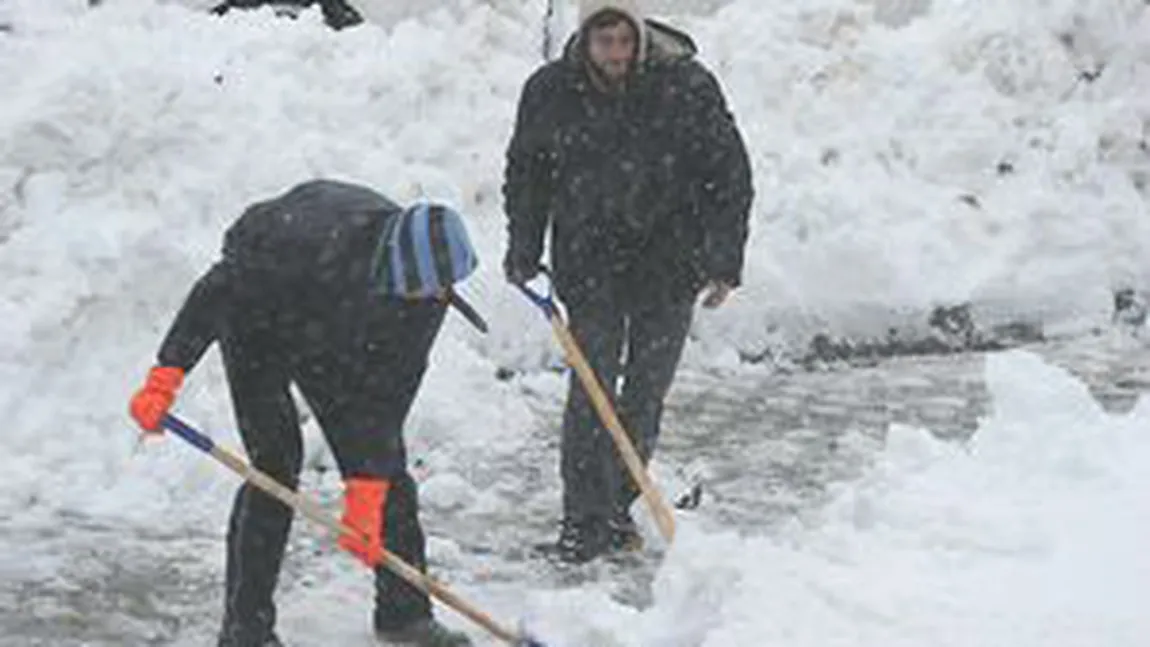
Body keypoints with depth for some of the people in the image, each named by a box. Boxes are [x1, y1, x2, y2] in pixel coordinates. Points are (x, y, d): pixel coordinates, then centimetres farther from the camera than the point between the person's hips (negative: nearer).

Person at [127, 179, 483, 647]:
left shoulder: (427, 283, -25)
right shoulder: (316, 241, -42)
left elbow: (390, 392, -19)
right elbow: (218, 289, -31)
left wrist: (368, 490, -23)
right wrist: (166, 376, -34)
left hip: (329, 337, 5)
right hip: (257, 320, -5)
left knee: (382, 458, 2)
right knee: (276, 460, -16)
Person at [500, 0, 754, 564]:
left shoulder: (687, 85, -12)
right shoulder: (549, 92, -7)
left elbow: (730, 175, -5)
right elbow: (525, 175, 10)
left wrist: (724, 263, -8)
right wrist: (523, 254, 8)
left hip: (668, 262, 0)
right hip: (588, 262, 0)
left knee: (647, 390, 6)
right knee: (593, 386, -8)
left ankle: (616, 507, 21)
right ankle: (585, 521, -4)